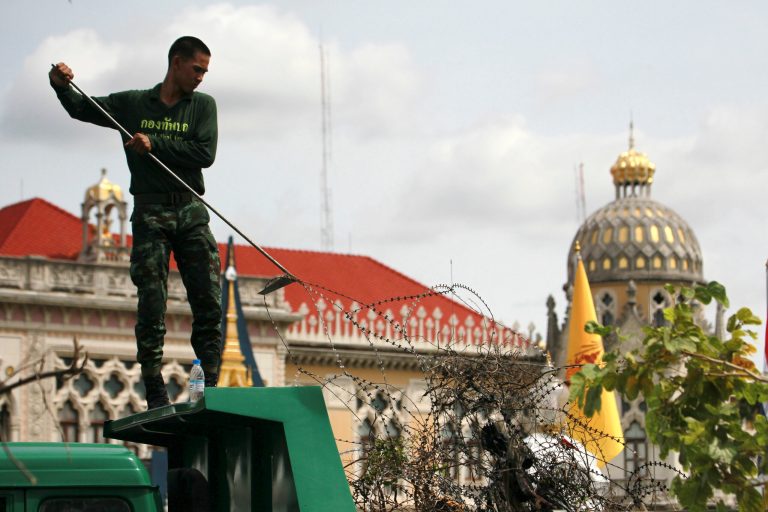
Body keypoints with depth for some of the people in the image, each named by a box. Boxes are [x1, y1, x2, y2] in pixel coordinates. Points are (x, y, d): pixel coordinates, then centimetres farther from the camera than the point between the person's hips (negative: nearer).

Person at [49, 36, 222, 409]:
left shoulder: (203, 105, 10)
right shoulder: (133, 104, 10)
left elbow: (206, 154, -4)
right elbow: (81, 109, 16)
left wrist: (156, 144, -10)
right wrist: (61, 86, -4)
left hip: (192, 213, 1)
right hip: (150, 214, -1)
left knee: (209, 304, -6)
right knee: (151, 307, -7)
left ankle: (209, 391, -2)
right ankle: (156, 398, -5)